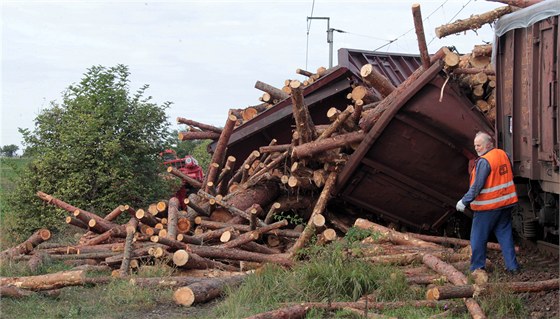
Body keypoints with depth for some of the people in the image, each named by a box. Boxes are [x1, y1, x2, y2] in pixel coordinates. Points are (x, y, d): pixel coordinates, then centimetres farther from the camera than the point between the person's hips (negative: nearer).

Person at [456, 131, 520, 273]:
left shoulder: (484, 162, -19)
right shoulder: (503, 155, 6)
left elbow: (477, 186, -20)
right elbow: (508, 176, 17)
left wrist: (464, 201, -13)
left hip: (487, 207, -8)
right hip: (506, 203, 8)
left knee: (478, 238, 5)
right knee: (505, 235, 13)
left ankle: (477, 267, 11)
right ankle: (512, 265, 12)